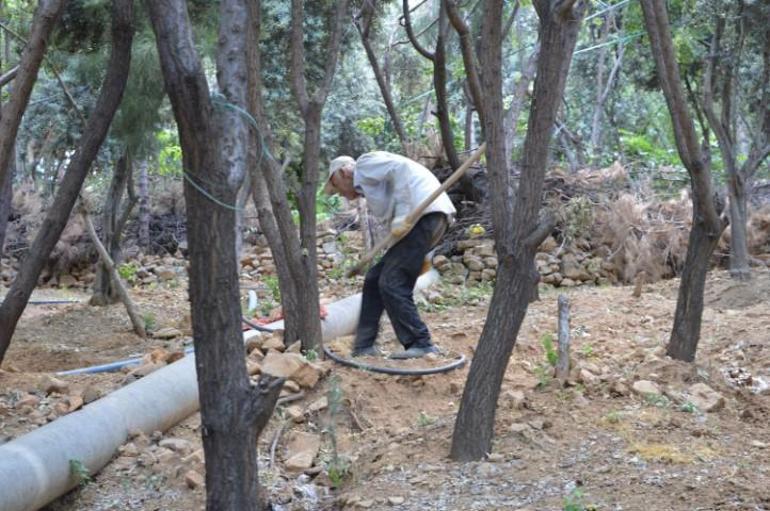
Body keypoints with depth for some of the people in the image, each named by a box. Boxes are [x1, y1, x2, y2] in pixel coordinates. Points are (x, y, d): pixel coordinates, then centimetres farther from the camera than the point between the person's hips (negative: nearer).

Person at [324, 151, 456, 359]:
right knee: (375, 279, 13)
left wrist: (402, 215, -18)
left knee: (391, 284, -7)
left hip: (424, 213, -10)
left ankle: (422, 345, -3)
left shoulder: (364, 165, 3)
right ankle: (363, 346, 16)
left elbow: (401, 168, -14)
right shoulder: (370, 187, 30)